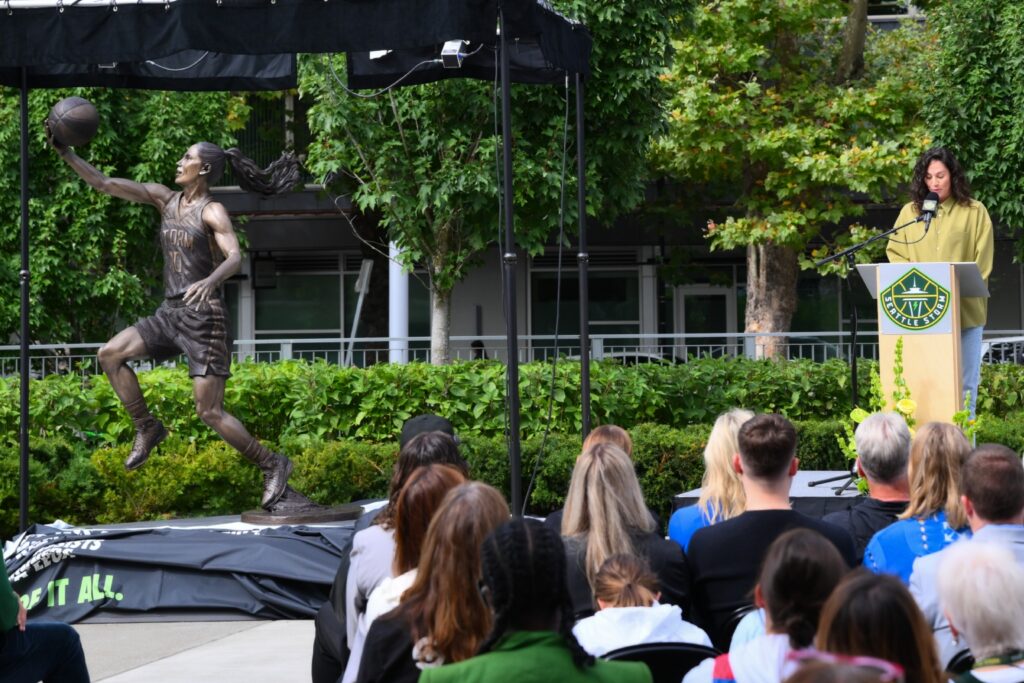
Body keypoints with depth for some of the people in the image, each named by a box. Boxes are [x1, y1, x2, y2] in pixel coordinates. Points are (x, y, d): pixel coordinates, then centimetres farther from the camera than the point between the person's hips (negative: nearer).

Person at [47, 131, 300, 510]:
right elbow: (105, 184, 7)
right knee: (110, 354, -5)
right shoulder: (165, 198, 10)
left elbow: (235, 257, -25)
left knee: (210, 412, -10)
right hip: (170, 313, 7)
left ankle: (272, 464, 5)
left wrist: (211, 281, -46)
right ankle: (147, 428, 7)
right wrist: (66, 154, -3)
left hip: (204, 316, -7)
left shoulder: (213, 211, -9)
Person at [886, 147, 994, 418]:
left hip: (965, 311, -1)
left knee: (964, 382, 0)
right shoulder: (910, 212, 10)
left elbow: (982, 265, 1)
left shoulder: (974, 212, 3)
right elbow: (895, 252, 11)